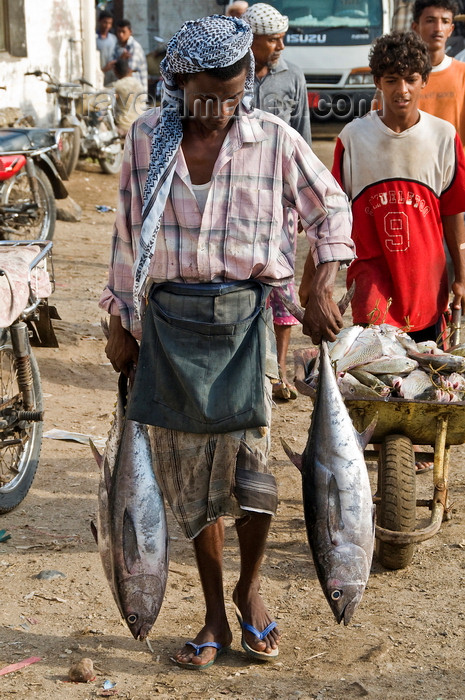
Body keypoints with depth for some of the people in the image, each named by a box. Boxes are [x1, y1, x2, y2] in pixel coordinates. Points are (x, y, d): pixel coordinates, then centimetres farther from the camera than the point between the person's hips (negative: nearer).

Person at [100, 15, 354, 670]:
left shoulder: (274, 138, -3)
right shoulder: (146, 137, 1)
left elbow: (331, 207, 10)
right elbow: (128, 234, 9)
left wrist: (322, 290, 1)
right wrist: (121, 325, 10)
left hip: (246, 314, -1)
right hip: (172, 319, 2)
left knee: (251, 461, -12)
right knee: (190, 470, 6)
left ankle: (250, 587, 18)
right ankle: (215, 618, 22)